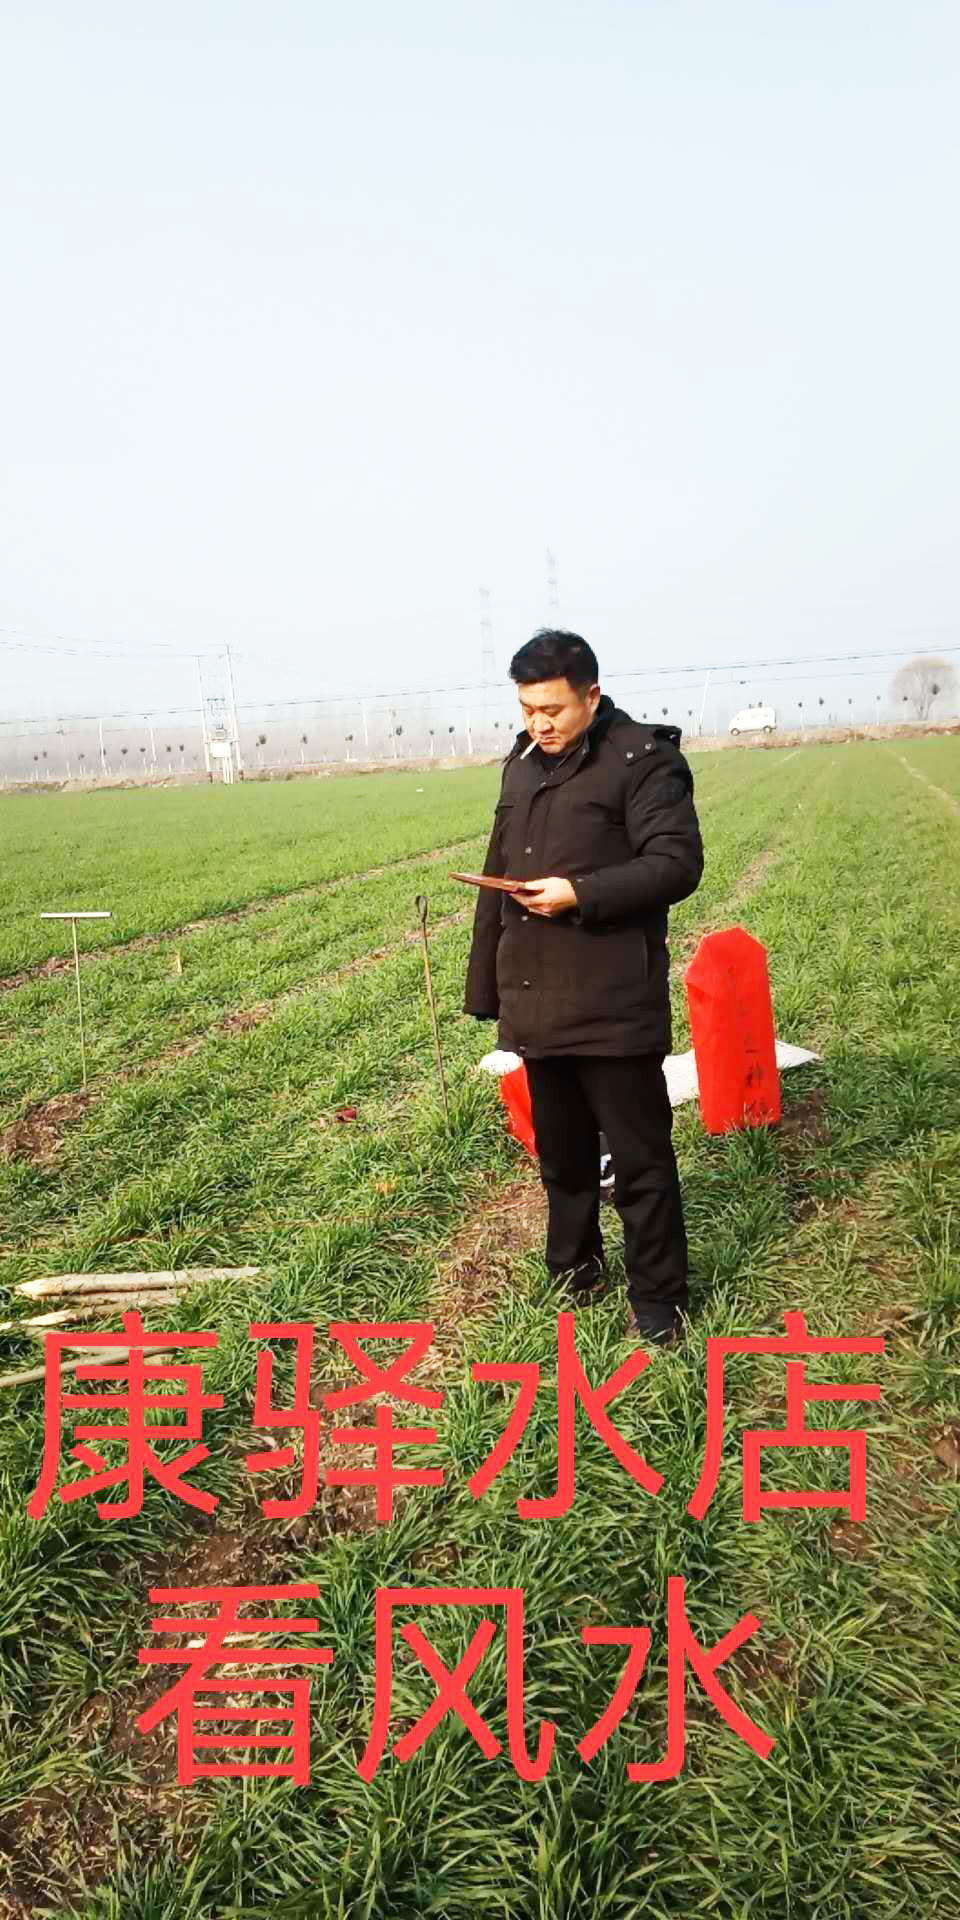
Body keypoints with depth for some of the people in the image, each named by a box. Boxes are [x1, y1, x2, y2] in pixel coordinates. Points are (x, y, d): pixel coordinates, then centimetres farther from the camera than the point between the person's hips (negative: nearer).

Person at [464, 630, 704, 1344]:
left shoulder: (643, 758, -8)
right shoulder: (523, 764, 15)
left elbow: (677, 864, -14)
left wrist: (579, 894, -22)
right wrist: (485, 987, 17)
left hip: (614, 1003, -7)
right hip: (537, 1002, 7)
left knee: (639, 1158, 3)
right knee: (560, 1150, 19)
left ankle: (658, 1300, 18)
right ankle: (573, 1273, 36)